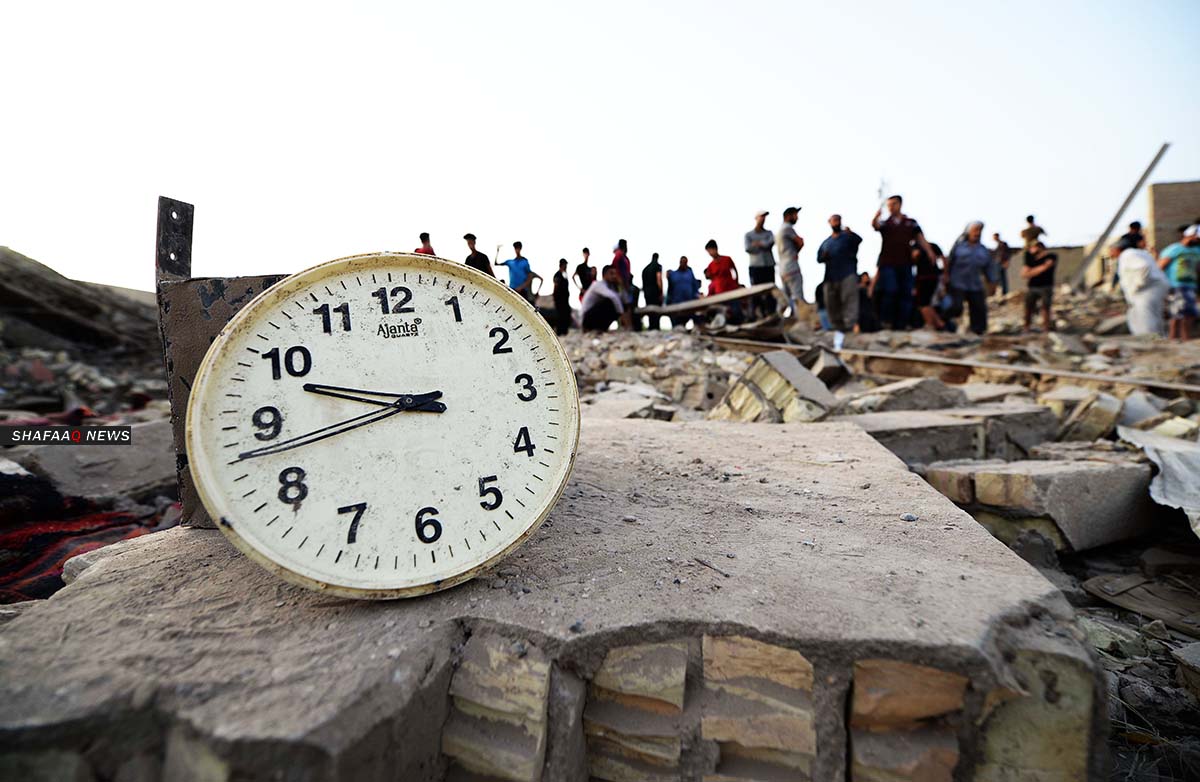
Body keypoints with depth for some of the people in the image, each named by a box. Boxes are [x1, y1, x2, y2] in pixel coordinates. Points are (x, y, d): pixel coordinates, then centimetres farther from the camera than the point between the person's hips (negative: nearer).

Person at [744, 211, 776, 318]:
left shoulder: (768, 233, 16)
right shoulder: (748, 234, 10)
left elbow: (771, 242, -5)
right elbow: (748, 249, -7)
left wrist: (757, 244, -7)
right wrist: (764, 245, -5)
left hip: (769, 266, 2)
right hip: (755, 266, -2)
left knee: (770, 291, -1)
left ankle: (771, 312, 1)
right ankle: (757, 314, -4)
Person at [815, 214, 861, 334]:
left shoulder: (847, 236, 5)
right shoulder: (826, 242, 21)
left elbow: (859, 240, -16)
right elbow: (819, 259, 22)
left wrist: (850, 233, -38)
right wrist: (824, 257, -2)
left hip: (848, 274, -5)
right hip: (831, 276, 6)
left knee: (849, 298, -18)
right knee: (831, 303, 7)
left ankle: (851, 324, -25)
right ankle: (837, 326, 18)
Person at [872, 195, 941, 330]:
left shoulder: (911, 223, 12)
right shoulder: (884, 223, 7)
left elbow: (920, 239, 5)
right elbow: (874, 225, -15)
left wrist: (930, 253, -11)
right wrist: (876, 216, -39)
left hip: (905, 264, 3)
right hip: (888, 263, -3)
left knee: (906, 294, 1)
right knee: (890, 291, -15)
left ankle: (902, 324, 6)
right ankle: (886, 321, -3)